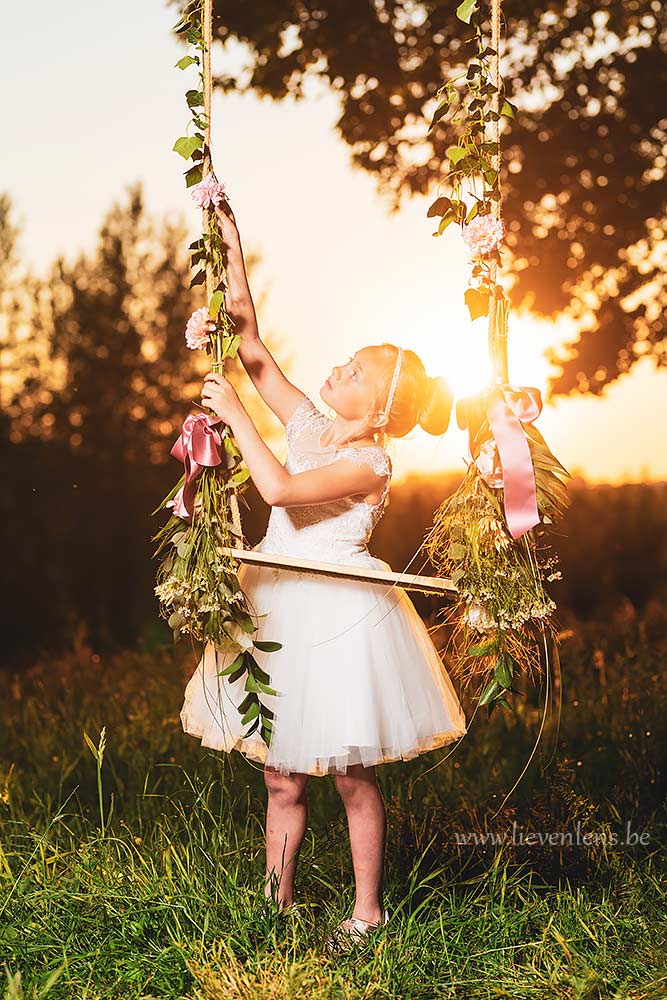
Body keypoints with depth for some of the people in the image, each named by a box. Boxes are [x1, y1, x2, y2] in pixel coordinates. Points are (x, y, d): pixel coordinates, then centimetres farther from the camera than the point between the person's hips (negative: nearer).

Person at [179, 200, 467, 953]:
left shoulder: (370, 463, -14)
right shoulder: (311, 424, 6)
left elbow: (280, 488, -27)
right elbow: (251, 349, 8)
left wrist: (235, 416, -17)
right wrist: (233, 256, 6)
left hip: (338, 615, -6)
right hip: (280, 608, 7)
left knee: (351, 776, 5)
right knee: (282, 776, 11)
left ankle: (367, 911, 20)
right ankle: (277, 901, 24)